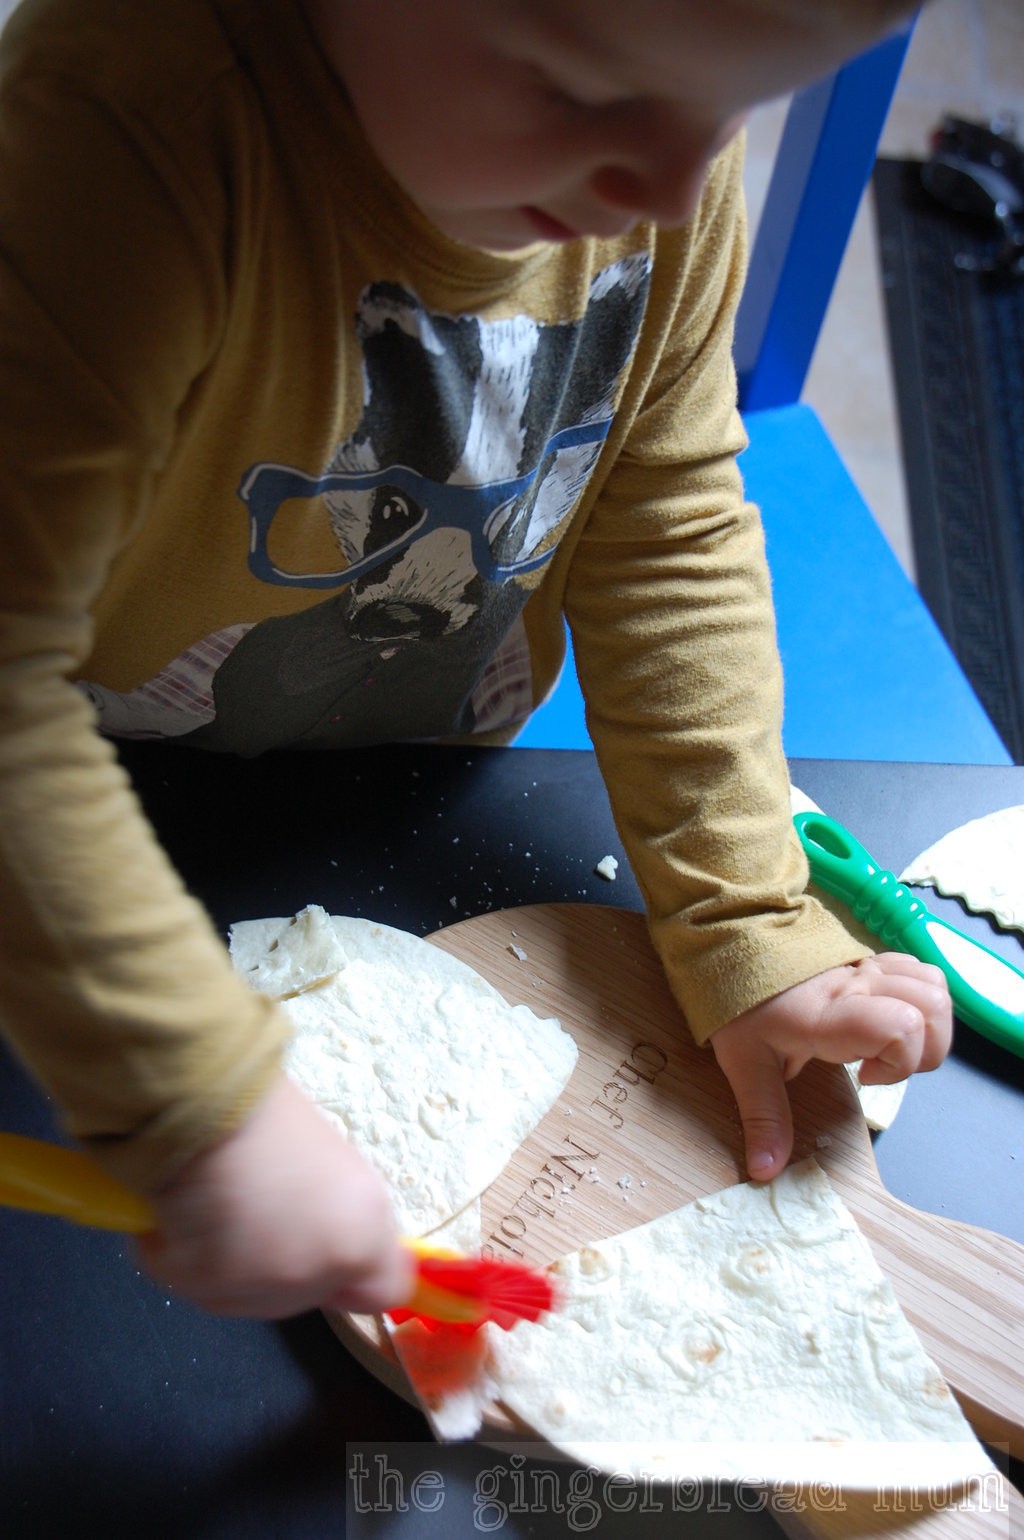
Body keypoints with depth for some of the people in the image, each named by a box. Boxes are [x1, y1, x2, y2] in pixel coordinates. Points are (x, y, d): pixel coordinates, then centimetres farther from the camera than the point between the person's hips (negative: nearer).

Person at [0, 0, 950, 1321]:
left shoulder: (677, 167, -18)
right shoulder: (134, 108, -37)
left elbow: (671, 543, -13)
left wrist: (749, 933, -15)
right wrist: (208, 1111, -41)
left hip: (422, 804, 3)